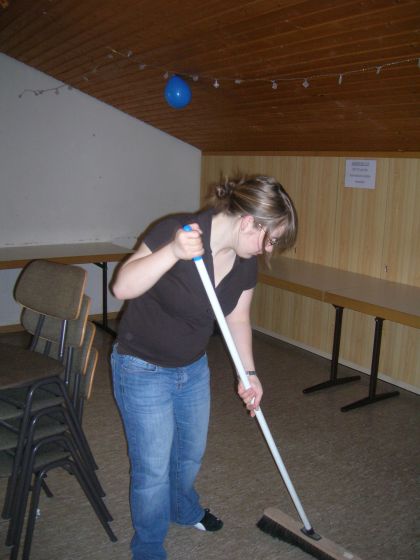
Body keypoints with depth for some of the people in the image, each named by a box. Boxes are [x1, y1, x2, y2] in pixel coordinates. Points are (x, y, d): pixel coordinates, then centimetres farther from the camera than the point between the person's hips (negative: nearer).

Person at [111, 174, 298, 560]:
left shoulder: (246, 262, -8)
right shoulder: (175, 230, -28)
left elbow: (238, 320, 5)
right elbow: (122, 287, -33)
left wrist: (249, 374, 3)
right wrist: (173, 252, -45)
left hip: (193, 367, 7)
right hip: (143, 369, -6)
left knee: (191, 452, 25)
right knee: (153, 468, 5)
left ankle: (184, 510, 56)